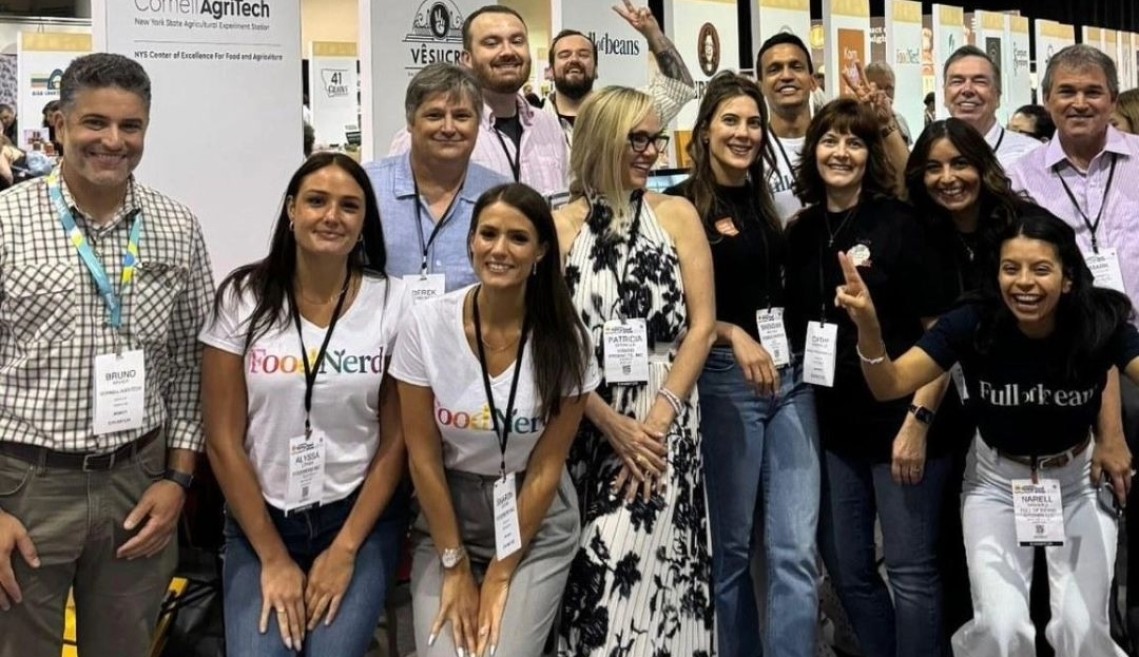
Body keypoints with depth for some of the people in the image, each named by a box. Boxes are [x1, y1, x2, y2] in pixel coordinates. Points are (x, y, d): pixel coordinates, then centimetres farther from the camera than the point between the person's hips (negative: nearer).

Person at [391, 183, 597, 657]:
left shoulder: (563, 340, -12)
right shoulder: (427, 325, -12)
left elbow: (547, 467, -8)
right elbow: (423, 455, -7)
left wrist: (500, 573, -9)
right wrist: (455, 566, -7)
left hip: (536, 527, 0)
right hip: (447, 515, 1)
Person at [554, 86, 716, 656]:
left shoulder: (677, 215, 4)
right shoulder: (560, 226, 2)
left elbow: (702, 325, -1)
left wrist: (655, 421, -9)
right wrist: (613, 426, -10)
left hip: (663, 427, 0)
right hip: (586, 429, 0)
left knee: (630, 574, -6)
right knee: (596, 579, 6)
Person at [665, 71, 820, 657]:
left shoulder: (768, 202, 14)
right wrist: (734, 334, -17)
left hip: (790, 374, 5)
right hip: (723, 378, -5)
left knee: (797, 549, -1)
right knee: (730, 546, 7)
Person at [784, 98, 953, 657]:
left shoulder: (899, 223, -8)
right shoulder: (802, 233, 7)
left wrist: (919, 419, -16)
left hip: (899, 421, -5)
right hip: (834, 426, 6)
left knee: (910, 570, 2)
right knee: (845, 569, 13)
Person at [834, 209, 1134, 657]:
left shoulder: (1099, 322, -21)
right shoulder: (975, 323, -22)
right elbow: (890, 385, -25)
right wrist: (868, 326, -44)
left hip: (1078, 482, 1)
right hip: (997, 482, 0)